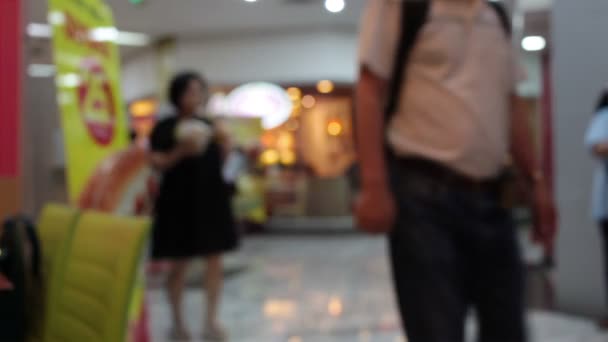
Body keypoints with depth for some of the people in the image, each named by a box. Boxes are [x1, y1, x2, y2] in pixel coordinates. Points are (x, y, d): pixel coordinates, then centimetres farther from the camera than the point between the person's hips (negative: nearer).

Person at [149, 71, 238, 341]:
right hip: (179, 201, -4)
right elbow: (157, 164, -9)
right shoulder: (165, 128, -3)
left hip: (211, 199, 4)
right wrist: (181, 151, -22)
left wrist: (221, 144, -3)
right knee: (179, 264, 2)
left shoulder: (208, 126, 11)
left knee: (215, 261, 2)